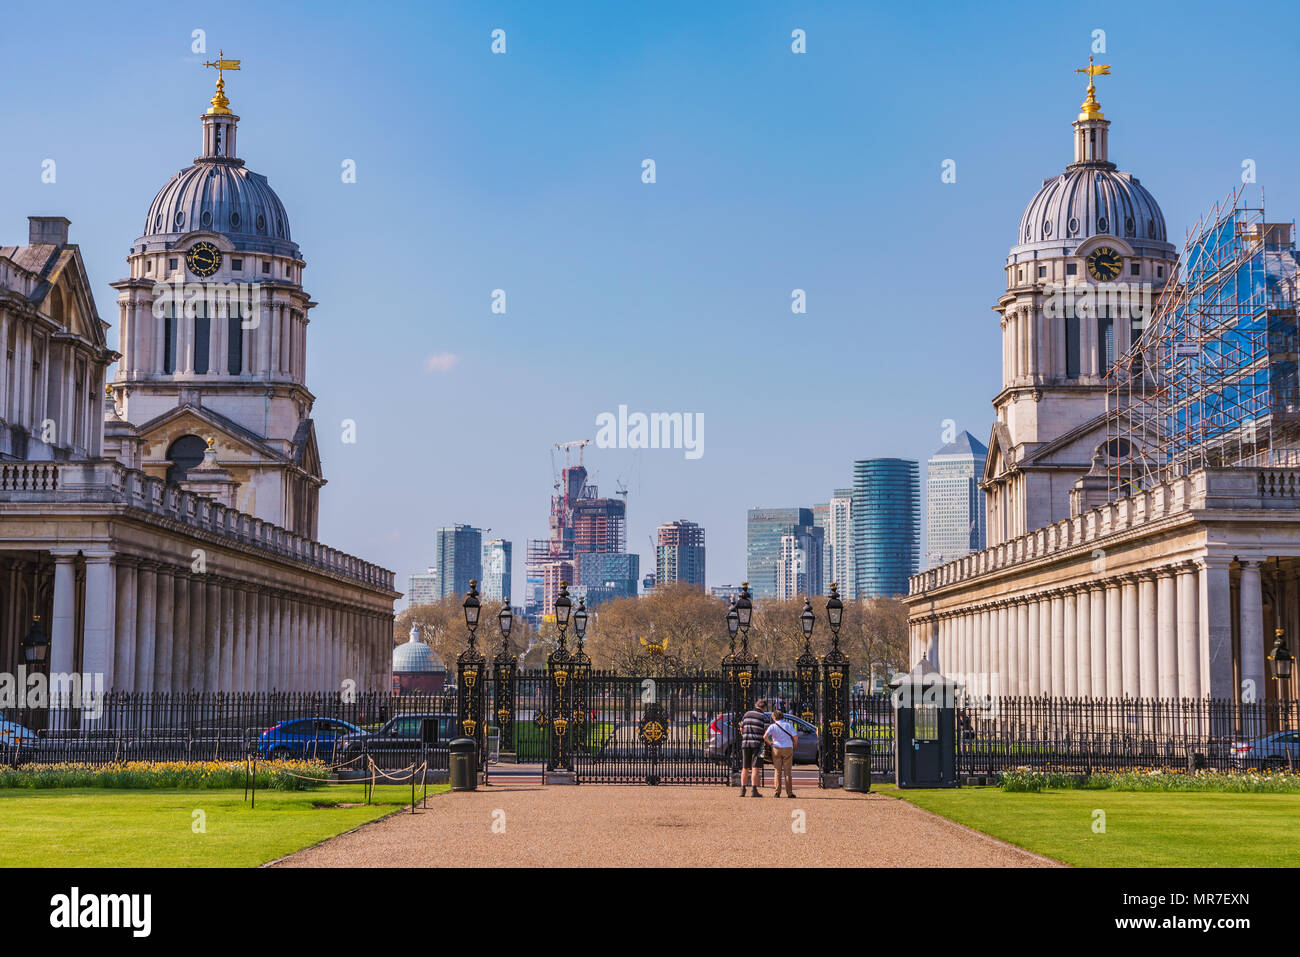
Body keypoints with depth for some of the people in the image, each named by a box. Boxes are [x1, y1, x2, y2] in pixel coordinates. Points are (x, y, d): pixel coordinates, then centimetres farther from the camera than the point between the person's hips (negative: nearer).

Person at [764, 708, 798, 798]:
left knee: (777, 771, 5)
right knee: (787, 771, 3)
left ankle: (777, 792, 0)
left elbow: (765, 736, -16)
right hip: (788, 748, 0)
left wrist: (769, 743, 2)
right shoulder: (788, 725, 0)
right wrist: (794, 745, 13)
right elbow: (795, 737, -6)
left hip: (776, 749, 0)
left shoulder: (773, 726, -2)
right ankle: (789, 792, 1)